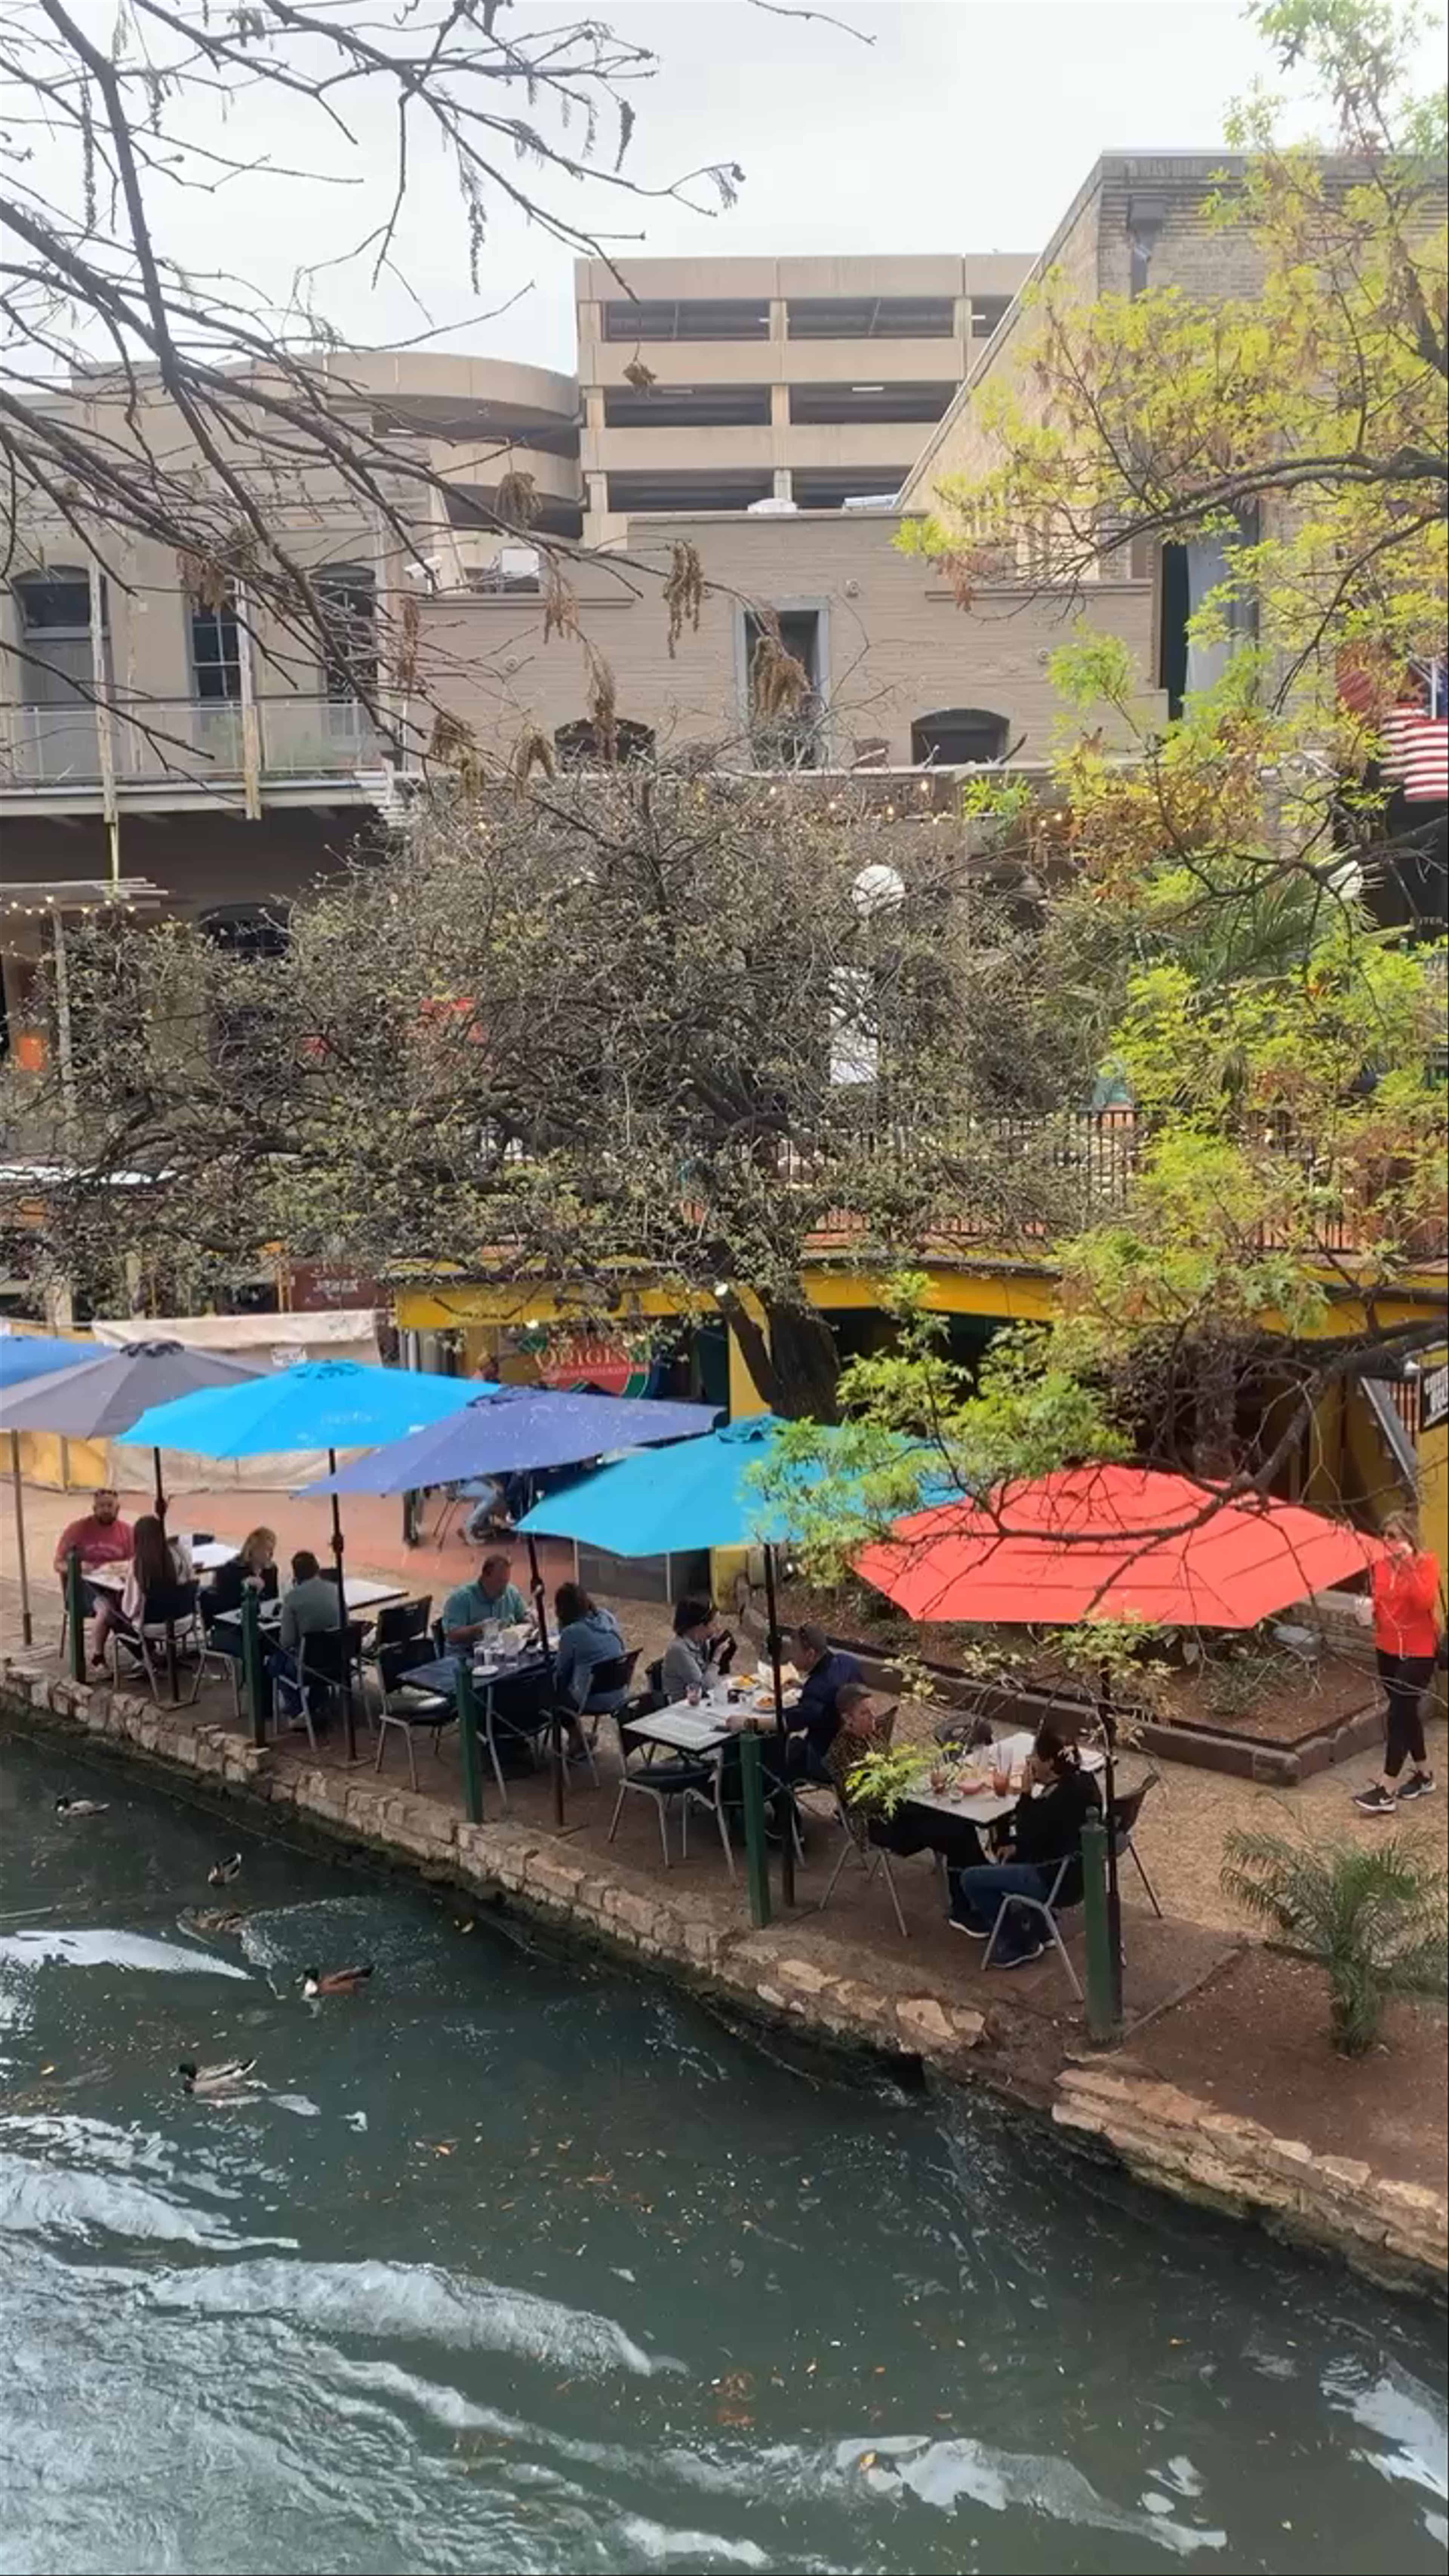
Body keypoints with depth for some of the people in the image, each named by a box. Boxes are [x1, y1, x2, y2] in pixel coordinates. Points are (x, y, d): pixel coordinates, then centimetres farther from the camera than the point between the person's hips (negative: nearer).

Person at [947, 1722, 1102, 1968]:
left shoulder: (1060, 1798, -29)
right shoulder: (1080, 1780, 0)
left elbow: (1028, 1835, -16)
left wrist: (1026, 1793, -16)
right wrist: (1016, 1846, 5)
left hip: (1056, 1882, -10)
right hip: (1079, 1871, 10)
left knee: (970, 1879, -3)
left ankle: (1021, 1943, 6)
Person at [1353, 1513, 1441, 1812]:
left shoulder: (1427, 1563, -12)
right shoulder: (1382, 1565, 4)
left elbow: (1426, 1602, -26)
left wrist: (1409, 1567, -30)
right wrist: (1371, 1609, -4)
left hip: (1418, 1652, -7)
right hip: (1387, 1649, 7)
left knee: (1398, 1714, -10)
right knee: (1407, 1712, 16)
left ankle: (1387, 1791, -8)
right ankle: (1423, 1774, 33)